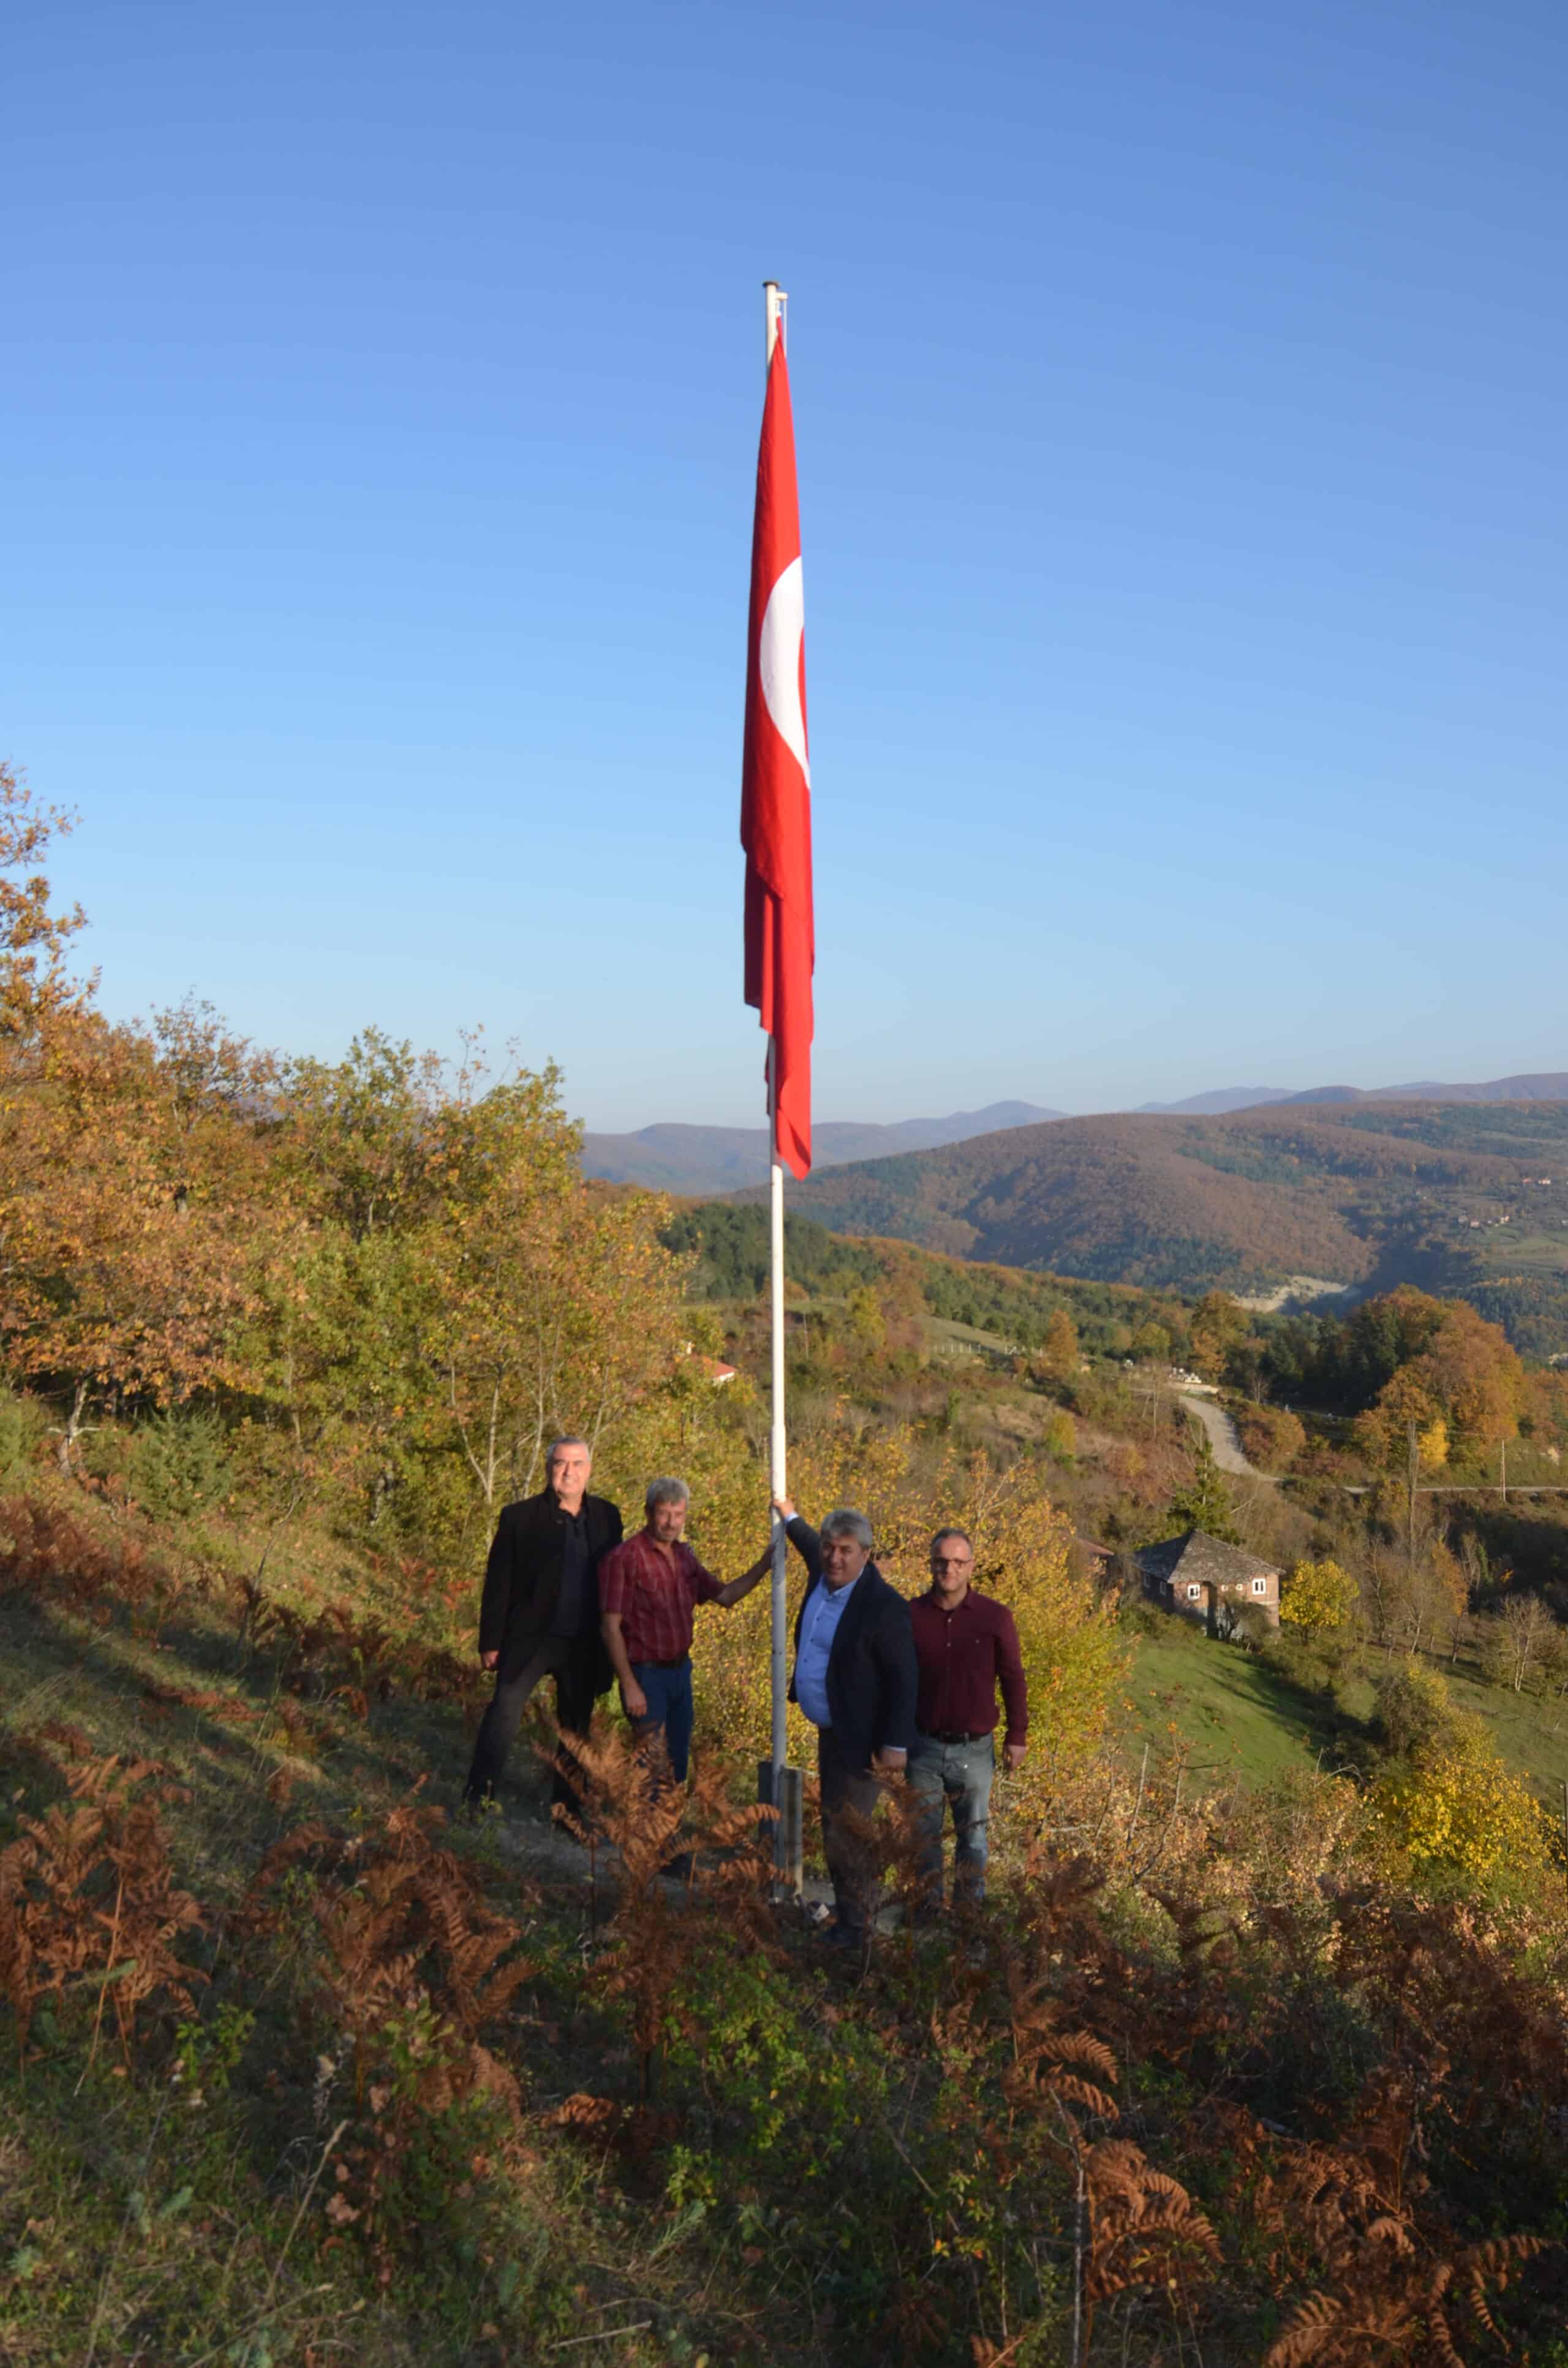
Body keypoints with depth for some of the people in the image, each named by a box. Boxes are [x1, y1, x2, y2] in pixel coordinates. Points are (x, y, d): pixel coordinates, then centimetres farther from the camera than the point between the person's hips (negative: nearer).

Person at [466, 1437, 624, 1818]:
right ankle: (475, 1800, -2)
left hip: (584, 1644, 3)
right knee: (504, 1711, -11)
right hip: (531, 1639, -3)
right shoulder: (519, 1517, -5)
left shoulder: (607, 1516, 5)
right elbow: (498, 1584, -4)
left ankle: (566, 1807, 24)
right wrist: (491, 1642, -6)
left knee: (576, 1727, 11)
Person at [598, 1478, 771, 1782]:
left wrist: (763, 1565, 2)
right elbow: (611, 1627, -16)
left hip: (681, 1672, 7)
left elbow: (725, 1595, 14)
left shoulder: (684, 1557, 7)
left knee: (677, 1765, 15)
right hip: (646, 1674, -7)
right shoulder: (625, 1559, -15)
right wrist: (629, 1686, -19)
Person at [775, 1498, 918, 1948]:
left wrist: (896, 1746, -21)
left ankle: (853, 1930, 9)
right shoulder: (822, 1576, 1)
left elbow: (904, 1679, -20)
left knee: (845, 1838, -4)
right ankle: (842, 1913, 33)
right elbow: (813, 1551, 27)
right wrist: (790, 1517, 40)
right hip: (828, 1731, 9)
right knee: (832, 1830, 19)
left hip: (858, 1741, -9)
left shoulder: (883, 1605, -23)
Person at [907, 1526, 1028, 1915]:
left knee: (973, 1835, 10)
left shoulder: (995, 1617, -4)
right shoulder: (911, 1616, -3)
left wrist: (1017, 1736, 3)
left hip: (975, 1749, -1)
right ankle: (929, 1909, 26)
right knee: (924, 1835, 10)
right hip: (923, 1747, 1)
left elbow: (1013, 1678, 3)